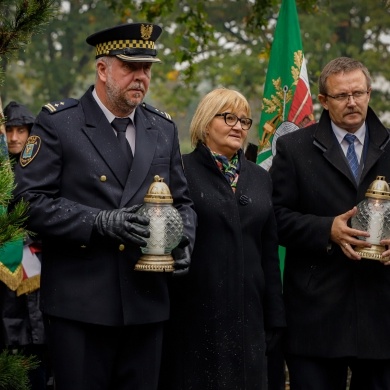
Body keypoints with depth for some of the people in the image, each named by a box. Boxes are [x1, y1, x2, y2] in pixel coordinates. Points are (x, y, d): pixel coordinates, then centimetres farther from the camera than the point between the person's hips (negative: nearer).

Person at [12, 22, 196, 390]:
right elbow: (31, 201, -9)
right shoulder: (57, 123, -2)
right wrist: (100, 222, -19)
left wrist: (182, 239, -3)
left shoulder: (163, 128, 13)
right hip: (80, 303, -4)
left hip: (146, 303, 5)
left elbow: (182, 201, 18)